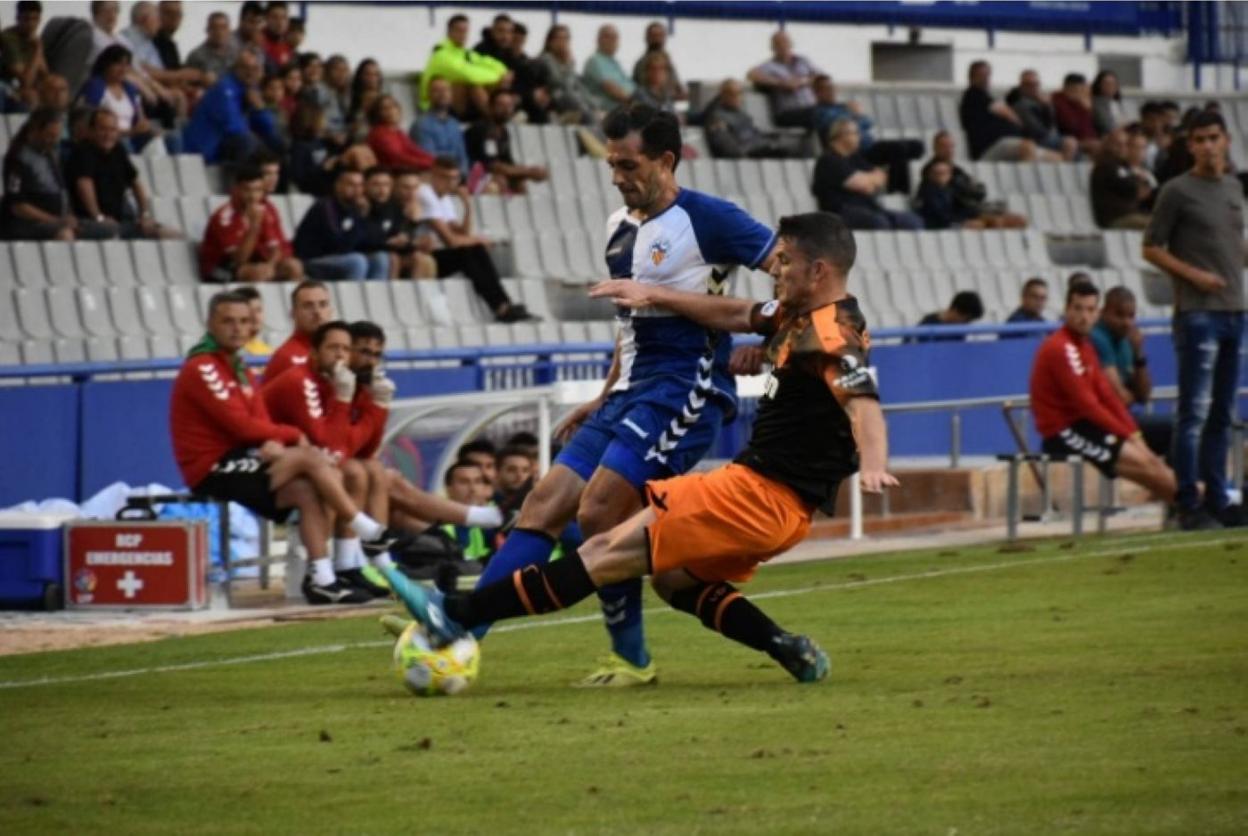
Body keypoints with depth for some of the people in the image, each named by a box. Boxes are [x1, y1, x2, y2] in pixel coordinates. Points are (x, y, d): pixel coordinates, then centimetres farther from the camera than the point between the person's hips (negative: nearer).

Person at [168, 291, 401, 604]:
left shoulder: (241, 371, 18)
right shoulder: (201, 369, -12)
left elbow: (260, 424, 8)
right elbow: (241, 425, -17)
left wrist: (273, 443, -16)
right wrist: (293, 435, -5)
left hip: (239, 463, 9)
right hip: (212, 469, -9)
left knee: (306, 491, -10)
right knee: (309, 458, -18)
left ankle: (321, 579, -14)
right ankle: (371, 533, -9)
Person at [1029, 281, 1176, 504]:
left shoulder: (1085, 346, 14)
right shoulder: (1059, 348, -16)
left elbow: (1107, 395, 10)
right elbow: (1087, 404, -19)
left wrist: (1132, 431, -2)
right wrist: (1126, 433, -15)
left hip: (1081, 425, 9)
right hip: (1063, 432, -9)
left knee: (1150, 459, 0)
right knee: (1139, 459, -15)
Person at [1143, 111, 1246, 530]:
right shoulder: (1178, 191, -4)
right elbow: (1152, 249, -4)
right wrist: (1193, 274, -15)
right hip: (1197, 312, -7)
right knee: (1195, 412, -9)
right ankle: (1188, 503, -8)